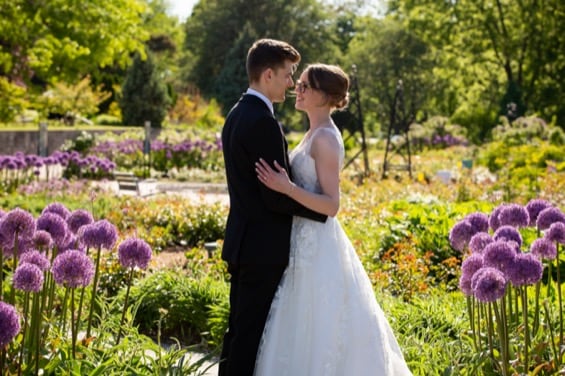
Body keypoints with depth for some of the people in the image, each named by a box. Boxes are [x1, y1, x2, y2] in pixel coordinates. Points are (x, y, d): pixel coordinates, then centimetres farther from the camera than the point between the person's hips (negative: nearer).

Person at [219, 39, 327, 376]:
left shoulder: (237, 114, 12)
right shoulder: (263, 122, -19)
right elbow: (276, 196, -21)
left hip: (243, 242, 10)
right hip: (263, 247, -10)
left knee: (239, 331, 16)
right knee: (251, 335, -2)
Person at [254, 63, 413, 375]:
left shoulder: (325, 138, -16)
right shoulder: (315, 134, 13)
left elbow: (331, 205, -20)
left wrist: (287, 188, -29)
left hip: (316, 247, -10)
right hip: (306, 241, 10)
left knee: (314, 330, -3)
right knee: (307, 331, 15)